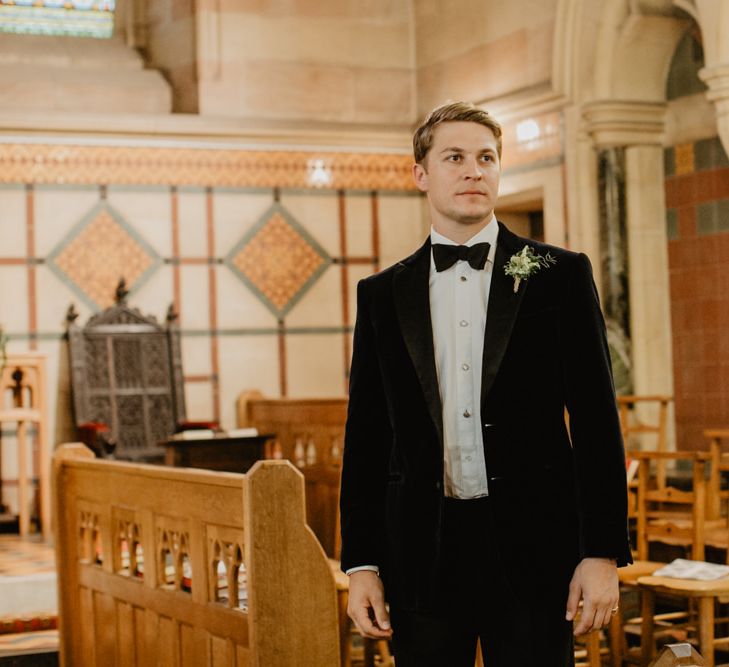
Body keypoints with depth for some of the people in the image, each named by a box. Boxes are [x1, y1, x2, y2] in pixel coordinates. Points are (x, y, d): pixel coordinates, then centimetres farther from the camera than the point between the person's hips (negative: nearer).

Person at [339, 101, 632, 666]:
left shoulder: (560, 276, 3)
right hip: (422, 554, 2)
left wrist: (604, 552, -6)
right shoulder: (382, 295, 8)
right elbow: (366, 436, 9)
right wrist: (361, 562, 3)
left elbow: (596, 421, 0)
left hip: (532, 550, -1)